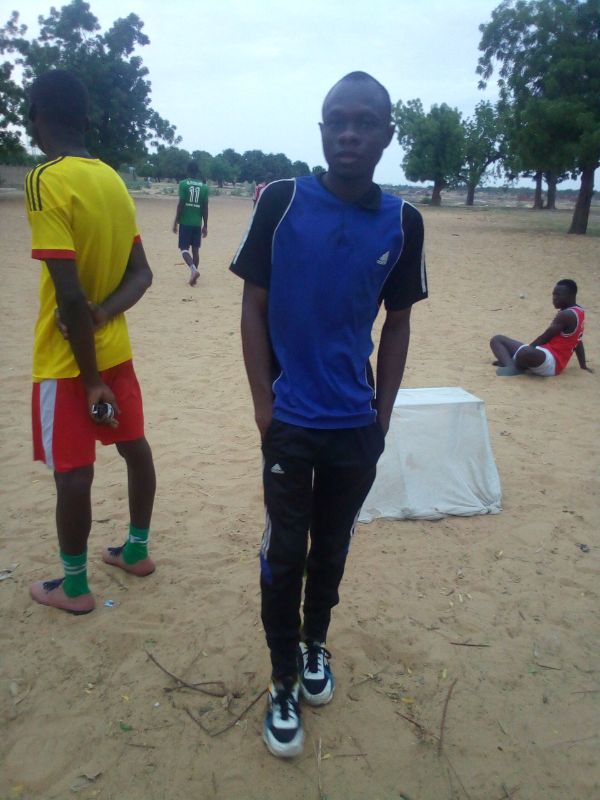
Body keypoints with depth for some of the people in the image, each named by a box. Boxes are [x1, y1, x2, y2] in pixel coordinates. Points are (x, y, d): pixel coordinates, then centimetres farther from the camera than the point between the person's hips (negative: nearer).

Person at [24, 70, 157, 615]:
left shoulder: (46, 181, -18)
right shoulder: (112, 179, 5)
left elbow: (70, 294, -24)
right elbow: (141, 274, 5)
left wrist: (90, 376, -18)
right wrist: (102, 314, -11)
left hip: (68, 358, -7)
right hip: (115, 347, 8)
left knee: (73, 472, 4)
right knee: (135, 446, 16)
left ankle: (73, 586, 20)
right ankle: (137, 549, 34)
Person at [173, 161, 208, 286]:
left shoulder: (183, 184, -6)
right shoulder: (204, 187, 3)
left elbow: (181, 204, -10)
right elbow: (205, 208, 3)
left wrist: (176, 221, -3)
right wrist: (205, 225, 9)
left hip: (185, 222, -3)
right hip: (197, 223, 3)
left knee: (184, 248, 0)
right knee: (195, 249, 10)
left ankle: (193, 269, -23)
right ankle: (193, 274, 12)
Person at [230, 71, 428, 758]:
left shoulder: (402, 222, -1)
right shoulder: (281, 201, -7)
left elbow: (397, 323, 6)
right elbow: (253, 307, -4)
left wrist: (383, 415, 4)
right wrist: (264, 406, -7)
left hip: (357, 426, 2)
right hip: (290, 421, -2)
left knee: (332, 546, 17)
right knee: (285, 553, 6)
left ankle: (314, 644, 42)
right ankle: (283, 682, 26)